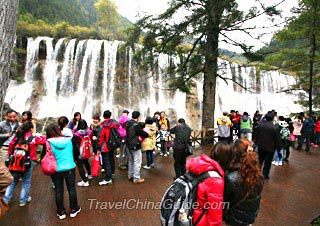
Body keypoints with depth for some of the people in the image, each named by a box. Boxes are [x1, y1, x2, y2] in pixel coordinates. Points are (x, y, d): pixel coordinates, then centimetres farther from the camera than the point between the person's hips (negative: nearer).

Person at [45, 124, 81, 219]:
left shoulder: (48, 143, -10)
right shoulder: (69, 140, -6)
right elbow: (77, 153, 3)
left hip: (56, 170, 0)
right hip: (70, 168, 1)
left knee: (58, 191, 14)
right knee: (71, 189, 14)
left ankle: (61, 212, 26)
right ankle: (74, 209, 25)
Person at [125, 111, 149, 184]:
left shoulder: (128, 123, 2)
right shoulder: (136, 125, -23)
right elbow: (143, 134, -16)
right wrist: (147, 134, 5)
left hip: (129, 144, 9)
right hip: (135, 145, -9)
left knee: (131, 160, 20)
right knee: (137, 162, 0)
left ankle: (130, 175, 31)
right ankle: (136, 178, 7)